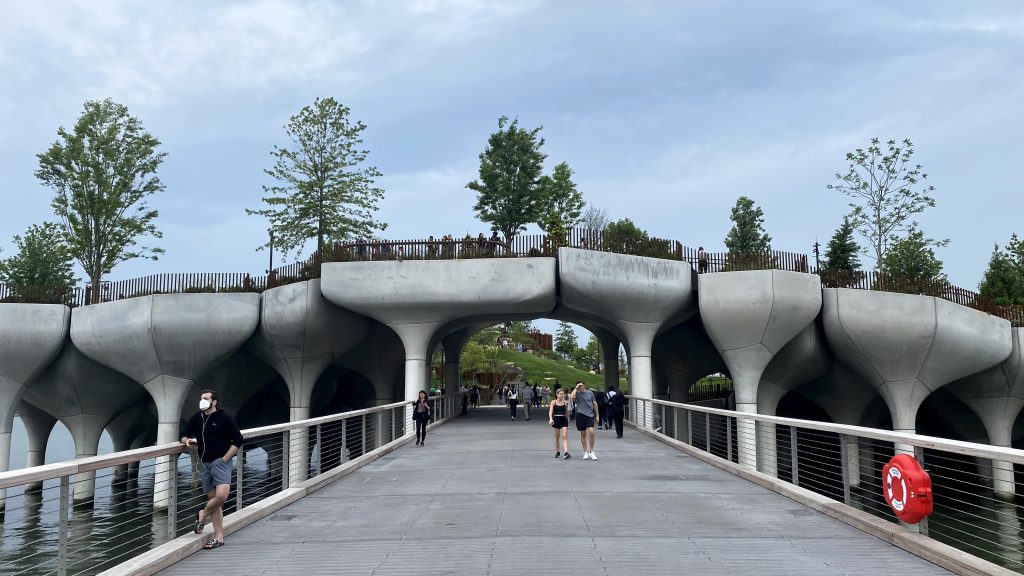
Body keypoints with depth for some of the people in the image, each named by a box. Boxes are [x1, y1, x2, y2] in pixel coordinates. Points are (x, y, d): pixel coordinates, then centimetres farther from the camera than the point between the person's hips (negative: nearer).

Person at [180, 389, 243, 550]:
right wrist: (188, 441, -6)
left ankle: (203, 515, 8)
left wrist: (225, 459, -9)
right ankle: (219, 538, 12)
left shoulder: (224, 418, -5)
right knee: (213, 499, 7)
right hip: (205, 463, 5)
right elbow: (184, 436, 18)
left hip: (221, 461, -5)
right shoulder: (196, 418, 10)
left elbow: (238, 440, -4)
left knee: (221, 495, -23)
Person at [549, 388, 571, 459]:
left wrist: (568, 419, 16)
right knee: (557, 437, 11)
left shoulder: (565, 403, 3)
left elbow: (567, 412, 12)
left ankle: (566, 453, -21)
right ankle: (557, 452, 23)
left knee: (564, 437, -11)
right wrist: (550, 419, -25)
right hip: (556, 420, 0)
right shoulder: (553, 402, 0)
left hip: (564, 420, 0)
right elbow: (550, 411, -9)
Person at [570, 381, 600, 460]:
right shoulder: (577, 393, 2)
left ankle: (591, 452, -1)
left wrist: (597, 415, 13)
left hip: (590, 415, 0)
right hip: (580, 415, 0)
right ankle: (585, 452, 17)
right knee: (583, 434, 6)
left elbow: (594, 404, 13)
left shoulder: (590, 393, 7)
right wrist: (576, 388, -13)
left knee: (591, 432, -15)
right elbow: (572, 397, -21)